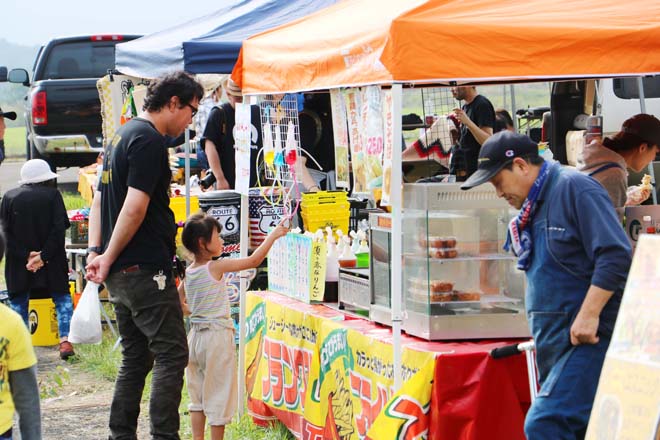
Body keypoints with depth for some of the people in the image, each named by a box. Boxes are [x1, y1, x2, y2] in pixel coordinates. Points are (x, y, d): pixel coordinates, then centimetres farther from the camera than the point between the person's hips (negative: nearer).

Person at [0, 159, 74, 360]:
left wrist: (25, 255, -9)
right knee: (62, 298, 11)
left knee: (19, 303, 10)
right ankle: (65, 340, -3)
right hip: (52, 264, -1)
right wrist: (44, 256, -11)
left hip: (18, 264, 1)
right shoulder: (52, 195, -2)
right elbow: (59, 229, -10)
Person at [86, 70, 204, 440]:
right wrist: (109, 259, -11)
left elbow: (100, 199, 20)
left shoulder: (122, 136, 18)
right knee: (172, 355, -7)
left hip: (121, 274, 10)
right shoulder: (150, 140, -13)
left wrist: (96, 251, 10)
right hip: (147, 269, -10)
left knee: (136, 359, 13)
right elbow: (135, 207, -20)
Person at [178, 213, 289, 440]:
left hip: (196, 334, 7)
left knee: (197, 393, 15)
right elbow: (253, 260, -16)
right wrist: (273, 236, -10)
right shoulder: (217, 267, -16)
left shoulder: (188, 272, 4)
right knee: (219, 392, 1)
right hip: (217, 335, -7)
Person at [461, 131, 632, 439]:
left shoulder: (574, 188, -10)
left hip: (588, 336, -9)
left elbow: (616, 256, -19)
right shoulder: (532, 208, 19)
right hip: (554, 341, 9)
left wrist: (589, 315, -22)